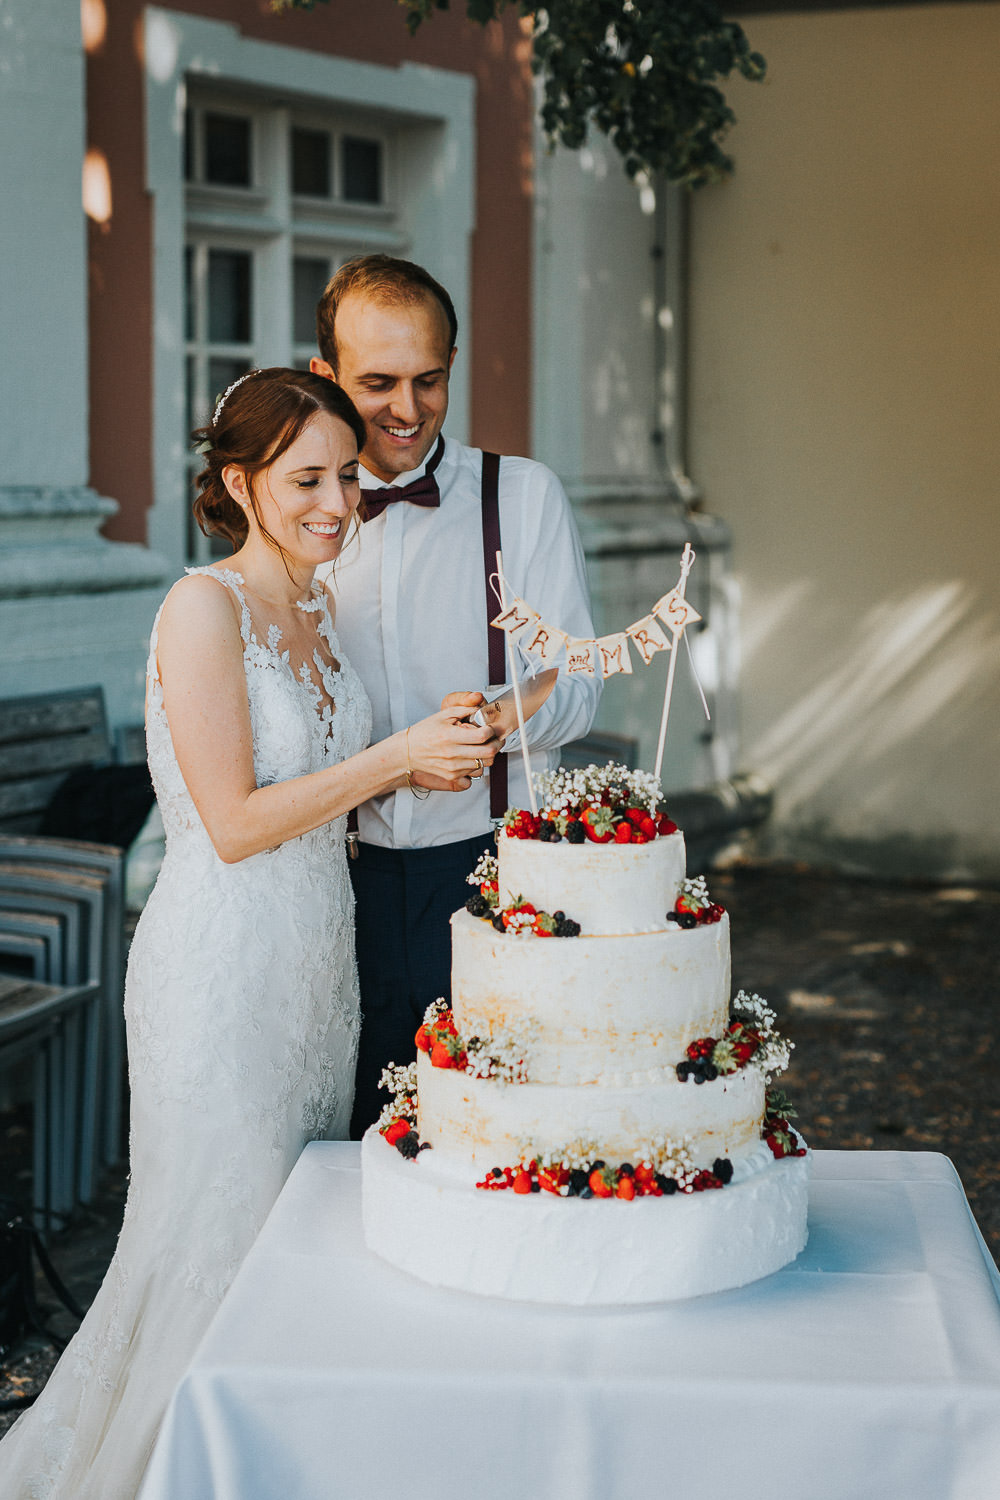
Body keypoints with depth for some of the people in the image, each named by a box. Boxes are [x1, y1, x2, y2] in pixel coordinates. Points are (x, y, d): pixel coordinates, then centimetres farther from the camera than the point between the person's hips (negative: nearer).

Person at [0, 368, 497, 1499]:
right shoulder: (203, 608, -16)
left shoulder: (318, 608, 9)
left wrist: (430, 757, 0)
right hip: (223, 967, -8)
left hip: (319, 959, 8)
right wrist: (397, 757, -18)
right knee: (217, 1230, 3)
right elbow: (235, 823, -20)